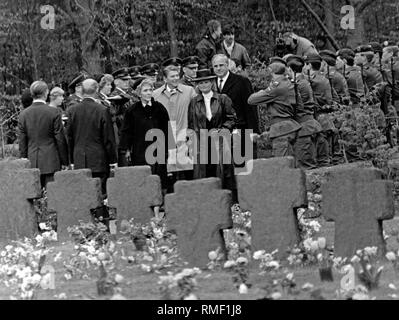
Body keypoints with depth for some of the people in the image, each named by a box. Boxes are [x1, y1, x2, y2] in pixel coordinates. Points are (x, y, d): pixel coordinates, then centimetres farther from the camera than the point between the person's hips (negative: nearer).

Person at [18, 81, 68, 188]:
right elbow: (60, 139, -5)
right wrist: (64, 161, 3)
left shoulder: (24, 114, 2)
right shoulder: (53, 113, -8)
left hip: (32, 162, 3)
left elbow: (22, 142, 7)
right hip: (51, 162, -3)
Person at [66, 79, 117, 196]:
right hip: (99, 162, -3)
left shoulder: (72, 110, 2)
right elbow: (109, 139, -6)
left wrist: (72, 161, 16)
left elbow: (69, 137, 8)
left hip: (79, 163, 3)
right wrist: (113, 161, 3)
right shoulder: (103, 110, -9)